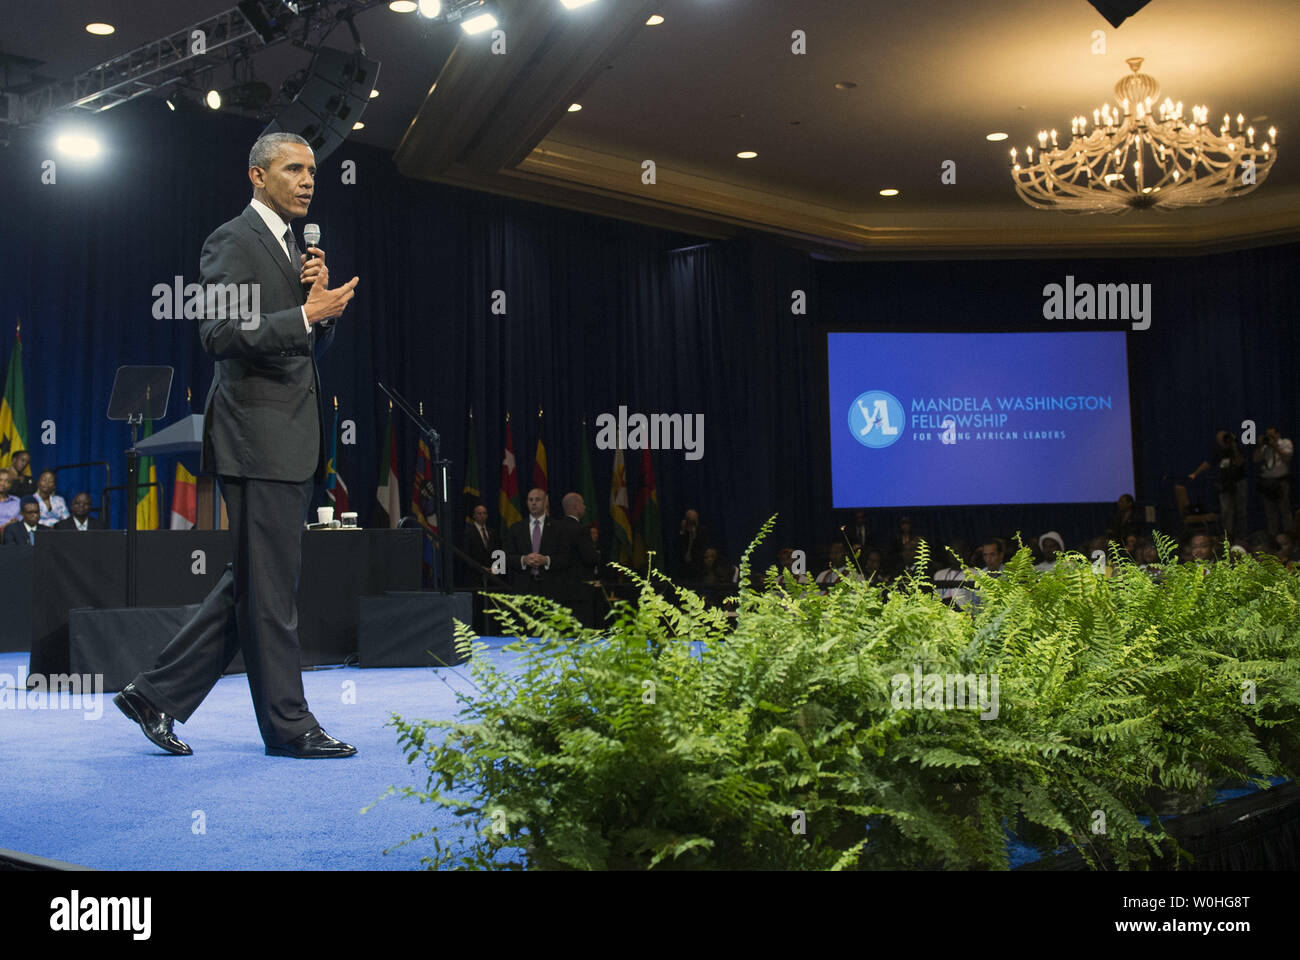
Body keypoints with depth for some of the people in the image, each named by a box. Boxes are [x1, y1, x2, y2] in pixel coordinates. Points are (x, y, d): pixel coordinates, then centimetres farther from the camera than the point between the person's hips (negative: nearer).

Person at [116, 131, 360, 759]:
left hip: (293, 439, 10)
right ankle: (288, 725, 6)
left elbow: (313, 344, 21)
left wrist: (321, 299, 2)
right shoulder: (233, 241, -7)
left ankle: (158, 694, 20)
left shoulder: (293, 248, 22)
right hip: (258, 437, -10)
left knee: (254, 584, 12)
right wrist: (306, 314, -21)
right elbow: (219, 334, -18)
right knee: (270, 588, -2)